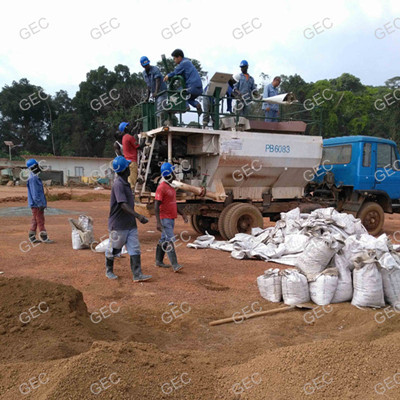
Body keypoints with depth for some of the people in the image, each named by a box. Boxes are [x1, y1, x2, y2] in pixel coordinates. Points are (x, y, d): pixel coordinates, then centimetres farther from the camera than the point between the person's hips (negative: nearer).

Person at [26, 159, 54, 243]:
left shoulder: (35, 178, 16)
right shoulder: (33, 179, -16)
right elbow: (34, 193, -21)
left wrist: (43, 203, 22)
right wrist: (39, 204, -22)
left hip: (36, 205, 10)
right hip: (36, 204, -10)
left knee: (35, 221, 13)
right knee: (40, 221, -7)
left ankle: (32, 238, 18)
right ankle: (44, 238, -4)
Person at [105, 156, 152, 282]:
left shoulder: (126, 183, 10)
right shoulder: (118, 184, -20)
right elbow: (123, 205, -30)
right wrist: (138, 216, -39)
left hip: (130, 224, 8)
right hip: (118, 225, -8)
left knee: (135, 249, 2)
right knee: (113, 249, 10)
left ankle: (137, 275, 2)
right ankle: (109, 271, 30)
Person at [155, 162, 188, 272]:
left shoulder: (171, 186, 15)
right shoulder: (161, 187, -16)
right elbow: (156, 206, -19)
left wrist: (182, 213, 17)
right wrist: (158, 222, -24)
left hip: (171, 218, 10)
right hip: (165, 219, -10)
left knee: (164, 240, 14)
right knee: (170, 240, -12)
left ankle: (159, 261, 23)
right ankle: (175, 265, -13)